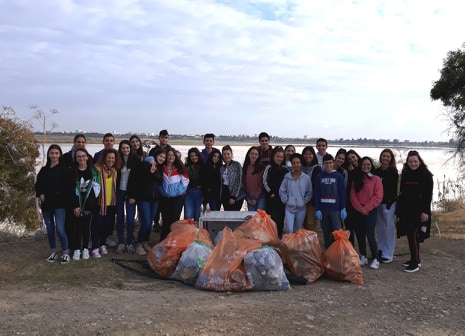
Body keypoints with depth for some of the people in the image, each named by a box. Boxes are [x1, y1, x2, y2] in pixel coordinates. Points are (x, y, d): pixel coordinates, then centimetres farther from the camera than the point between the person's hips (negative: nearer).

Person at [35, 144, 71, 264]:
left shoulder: (64, 169, -3)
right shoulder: (43, 170, 11)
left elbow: (67, 186, -7)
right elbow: (38, 185, 14)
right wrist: (40, 194, -2)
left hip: (59, 204, -5)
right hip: (46, 204, 5)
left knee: (60, 229, -11)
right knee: (50, 229, 11)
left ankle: (65, 253, 2)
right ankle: (53, 252, 24)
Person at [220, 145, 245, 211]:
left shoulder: (237, 165, -7)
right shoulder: (222, 168, 11)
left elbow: (238, 182, -12)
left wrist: (233, 197, -16)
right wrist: (221, 197, 8)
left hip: (236, 196, -6)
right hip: (225, 194, 6)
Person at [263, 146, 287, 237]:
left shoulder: (285, 169, 9)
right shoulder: (269, 168, -1)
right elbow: (265, 182, -4)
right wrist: (271, 193, -5)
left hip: (282, 198, 4)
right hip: (272, 198, -4)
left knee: (281, 219, 8)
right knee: (274, 219, -12)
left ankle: (279, 236, 18)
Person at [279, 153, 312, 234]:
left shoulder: (306, 178, -5)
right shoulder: (287, 177, -4)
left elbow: (309, 192, 3)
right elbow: (282, 191, 2)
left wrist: (304, 201, -4)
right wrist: (286, 200, -4)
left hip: (301, 208, 1)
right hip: (289, 207, -1)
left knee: (298, 230, 14)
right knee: (289, 230, -10)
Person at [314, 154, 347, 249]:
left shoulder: (338, 176, 1)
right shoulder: (319, 176, 5)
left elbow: (342, 193, 0)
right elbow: (317, 194, 4)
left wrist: (343, 208, -5)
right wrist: (317, 209, -3)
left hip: (336, 209, -2)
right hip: (323, 209, 2)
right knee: (326, 233, 9)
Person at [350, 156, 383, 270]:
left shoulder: (376, 179, -1)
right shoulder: (356, 179, 11)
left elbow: (378, 197, -8)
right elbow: (353, 196, 4)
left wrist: (366, 208, -12)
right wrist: (360, 208, -9)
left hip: (371, 211, -4)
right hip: (358, 211, 4)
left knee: (370, 235, -12)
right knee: (360, 235, 7)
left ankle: (375, 259, -1)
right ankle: (363, 257, 20)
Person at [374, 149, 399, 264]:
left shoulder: (393, 172, -3)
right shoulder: (376, 171, 11)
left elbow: (393, 189, -8)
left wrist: (390, 202, -15)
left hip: (389, 203, -5)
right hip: (377, 202, 5)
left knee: (389, 228, -2)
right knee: (380, 227, 12)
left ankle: (388, 254, 4)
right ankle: (380, 250, 23)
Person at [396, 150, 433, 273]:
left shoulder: (425, 175, -7)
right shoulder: (405, 174, 11)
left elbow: (428, 195, -10)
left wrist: (425, 211, -16)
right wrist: (400, 208, 14)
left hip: (418, 210, -6)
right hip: (406, 209, 6)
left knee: (414, 235, -9)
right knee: (410, 234, 10)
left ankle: (415, 263, -2)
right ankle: (415, 259, 22)